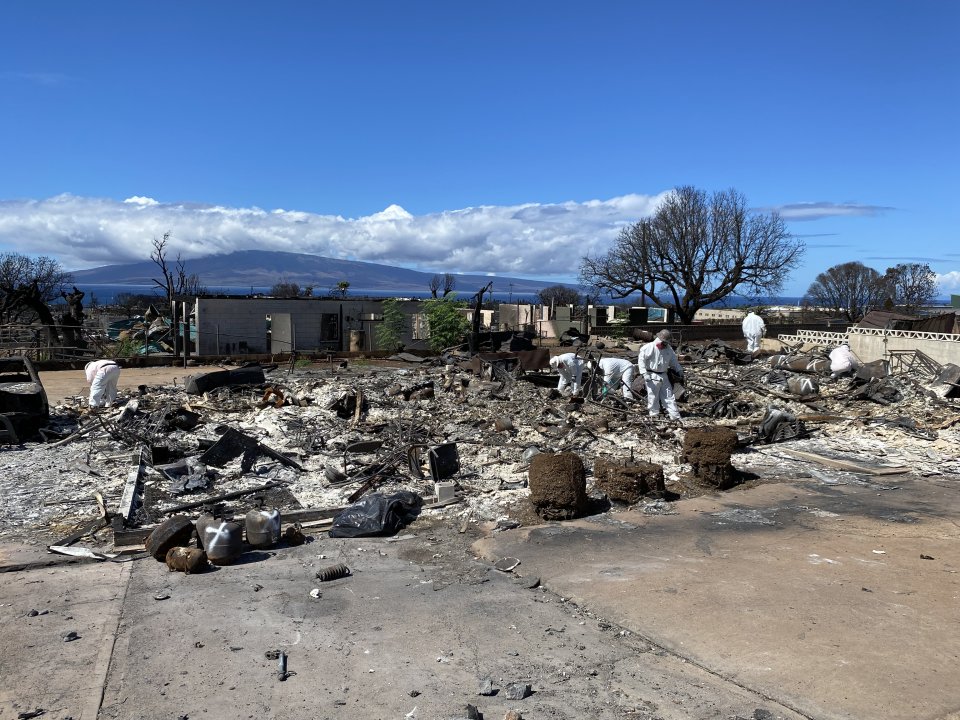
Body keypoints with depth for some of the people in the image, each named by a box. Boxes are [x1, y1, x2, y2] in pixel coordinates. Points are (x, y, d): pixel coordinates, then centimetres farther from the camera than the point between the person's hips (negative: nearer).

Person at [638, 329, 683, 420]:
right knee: (653, 397, 1)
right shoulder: (649, 347, -13)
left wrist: (679, 370, 9)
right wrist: (644, 373, -19)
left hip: (663, 376, 6)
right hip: (652, 376, -6)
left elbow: (673, 360, 21)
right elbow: (641, 360, -13)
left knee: (669, 396, 5)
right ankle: (654, 415, 13)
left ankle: (675, 416, 7)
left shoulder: (668, 349, 7)